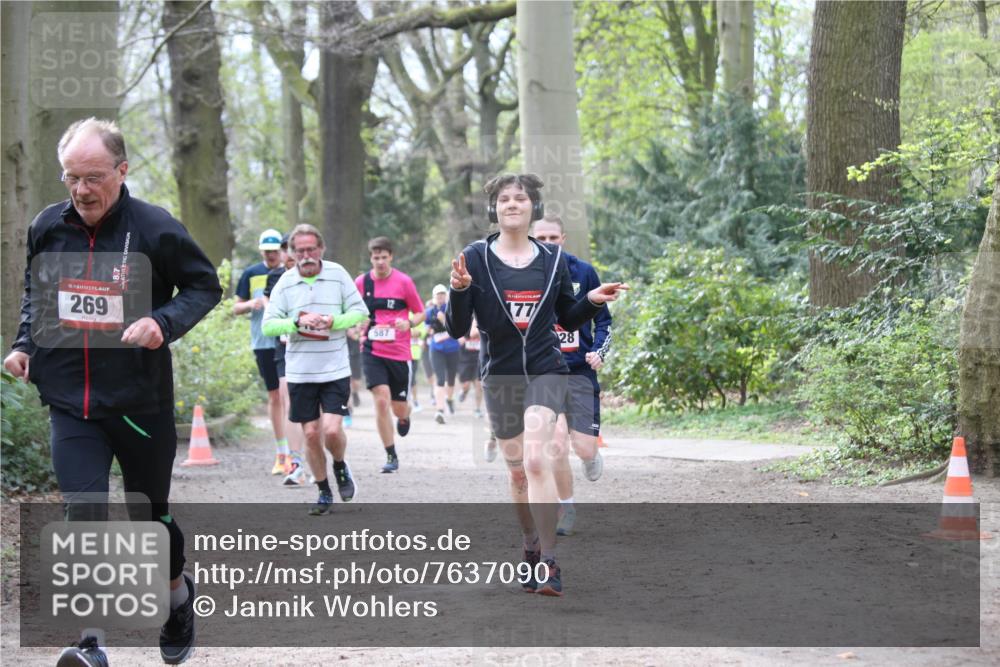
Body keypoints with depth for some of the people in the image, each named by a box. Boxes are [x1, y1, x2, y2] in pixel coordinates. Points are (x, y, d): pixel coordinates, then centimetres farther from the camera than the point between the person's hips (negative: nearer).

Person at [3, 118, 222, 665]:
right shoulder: (47, 228, 0)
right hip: (69, 404, 2)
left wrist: (163, 322, -18)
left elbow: (205, 286, -1)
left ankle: (178, 590, 44)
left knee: (149, 514, 14)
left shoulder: (154, 227, -11)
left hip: (141, 403, -2)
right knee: (84, 517, -12)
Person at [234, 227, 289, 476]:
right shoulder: (251, 274, 7)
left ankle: (292, 453, -11)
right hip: (263, 342, 2)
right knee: (274, 397, 8)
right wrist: (251, 304, -9)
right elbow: (236, 308, 11)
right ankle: (281, 454, 15)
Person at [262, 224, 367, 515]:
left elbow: (360, 312, 1)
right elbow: (268, 325, -1)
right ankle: (324, 493, 20)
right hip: (300, 371, 2)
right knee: (311, 434, 4)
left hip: (335, 370, -2)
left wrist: (333, 321, -16)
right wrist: (297, 322, -18)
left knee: (332, 431, -13)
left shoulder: (337, 274, -1)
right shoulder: (285, 282, 1)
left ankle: (340, 467, 21)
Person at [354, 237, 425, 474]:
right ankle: (391, 457, -4)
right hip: (372, 350, 0)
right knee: (381, 400, -15)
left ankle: (404, 417, 47)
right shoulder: (361, 282, 1)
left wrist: (409, 323, -16)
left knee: (399, 408, 6)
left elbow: (420, 312, 4)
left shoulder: (404, 281, -3)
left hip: (400, 352, 0)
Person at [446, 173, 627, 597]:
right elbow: (457, 329, -5)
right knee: (517, 471, 9)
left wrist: (592, 301, -3)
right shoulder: (476, 258, -3)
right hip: (500, 375, 1)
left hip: (545, 371, -1)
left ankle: (549, 563, -18)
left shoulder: (553, 260, 3)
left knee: (536, 459, -19)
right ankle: (531, 550, 31)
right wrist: (459, 290, -23)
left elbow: (569, 320, 16)